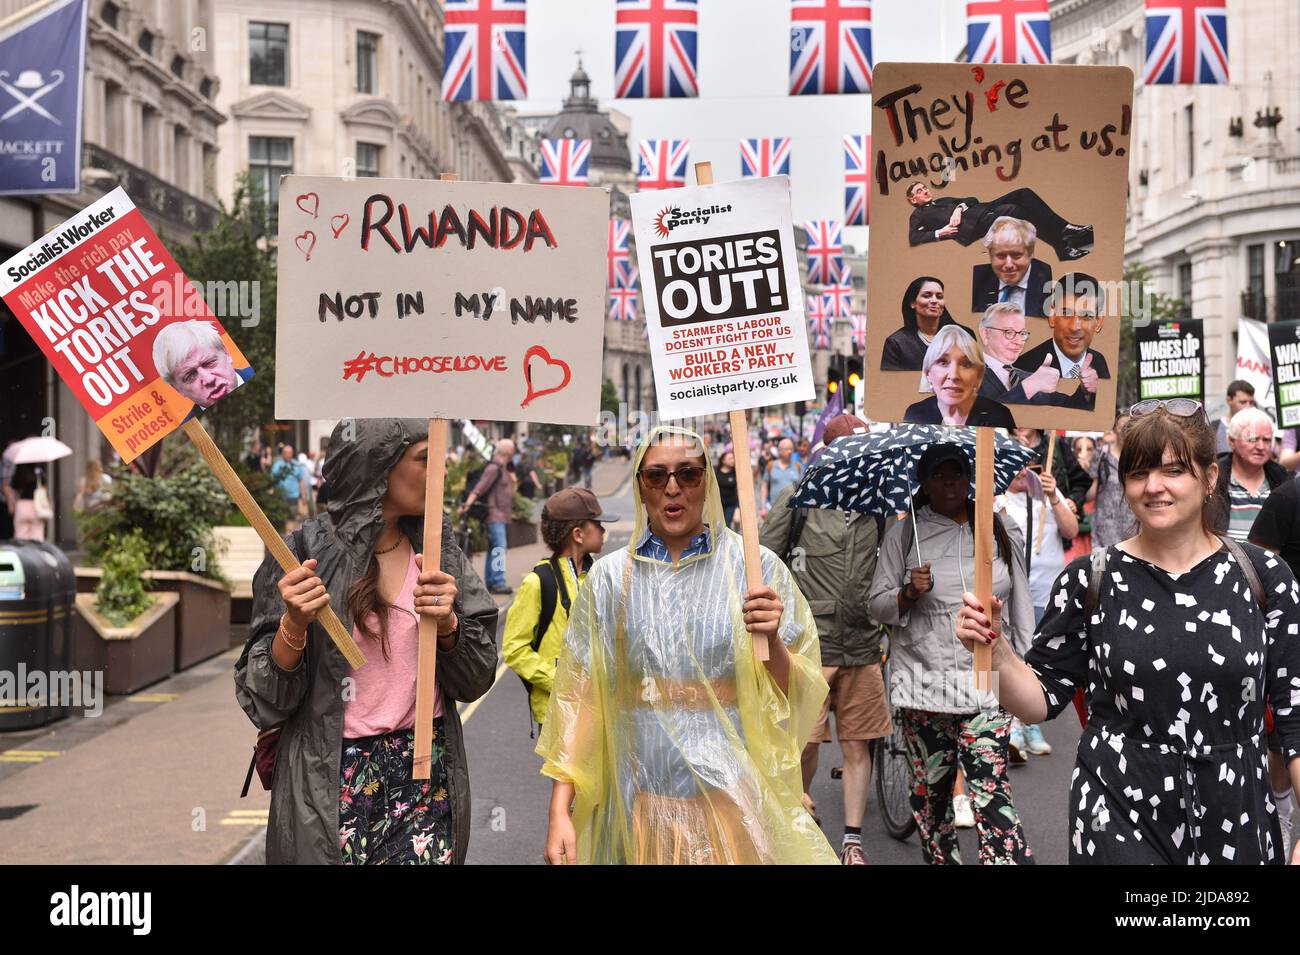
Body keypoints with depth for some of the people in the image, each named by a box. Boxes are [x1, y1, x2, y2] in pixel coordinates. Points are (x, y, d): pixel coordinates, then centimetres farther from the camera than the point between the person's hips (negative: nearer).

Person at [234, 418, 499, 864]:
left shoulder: (438, 552, 3)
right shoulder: (303, 554, -8)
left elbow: (476, 680, 4)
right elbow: (264, 701, -7)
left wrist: (447, 623, -15)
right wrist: (294, 626, -23)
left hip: (427, 779, 3)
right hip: (332, 782, -3)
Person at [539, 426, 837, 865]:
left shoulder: (756, 566, -3)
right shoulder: (609, 577, 1)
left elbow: (798, 699, -1)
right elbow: (577, 697, 0)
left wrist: (772, 642, -20)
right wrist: (559, 813, -6)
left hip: (735, 804, -1)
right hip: (639, 805, 1)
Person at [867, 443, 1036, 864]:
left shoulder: (1002, 533, 9)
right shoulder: (903, 534, 4)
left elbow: (1020, 605, 15)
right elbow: (877, 606, 5)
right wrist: (909, 594, -14)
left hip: (988, 682, 0)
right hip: (923, 681, 1)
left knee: (991, 790, -11)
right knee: (931, 787, 8)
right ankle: (939, 858, 25)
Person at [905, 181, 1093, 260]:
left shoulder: (944, 200, 35)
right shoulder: (919, 215, 18)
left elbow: (972, 199, 22)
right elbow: (913, 239, -1)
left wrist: (959, 207, -1)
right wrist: (939, 233, -14)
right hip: (969, 224, -8)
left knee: (1024, 193, -13)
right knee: (1011, 210, -31)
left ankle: (1064, 231, -18)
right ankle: (1062, 246, -33)